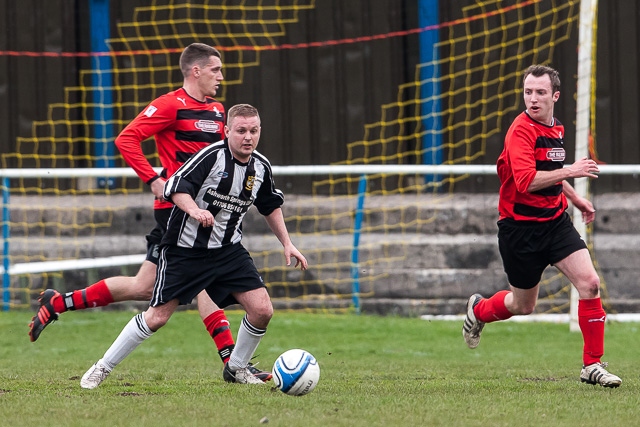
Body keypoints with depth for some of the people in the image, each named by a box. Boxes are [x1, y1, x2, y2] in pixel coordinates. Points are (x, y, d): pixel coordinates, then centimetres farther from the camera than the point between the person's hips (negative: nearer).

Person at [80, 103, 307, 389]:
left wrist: (287, 243, 18)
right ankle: (102, 368, 9)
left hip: (228, 250, 5)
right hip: (184, 249, -5)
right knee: (157, 317, -7)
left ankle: (237, 367, 15)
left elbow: (271, 206, 21)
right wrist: (194, 210, -41)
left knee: (262, 310, -9)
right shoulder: (212, 155, -17)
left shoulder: (261, 167, 2)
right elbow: (175, 187, -24)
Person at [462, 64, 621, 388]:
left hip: (555, 221, 6)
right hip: (521, 226, -6)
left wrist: (574, 197, 25)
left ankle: (592, 366, -5)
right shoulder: (521, 130, -17)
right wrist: (570, 171, -30)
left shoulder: (555, 129, 9)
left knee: (589, 282, -12)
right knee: (523, 305, 8)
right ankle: (478, 310, 43)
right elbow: (526, 180, -30)